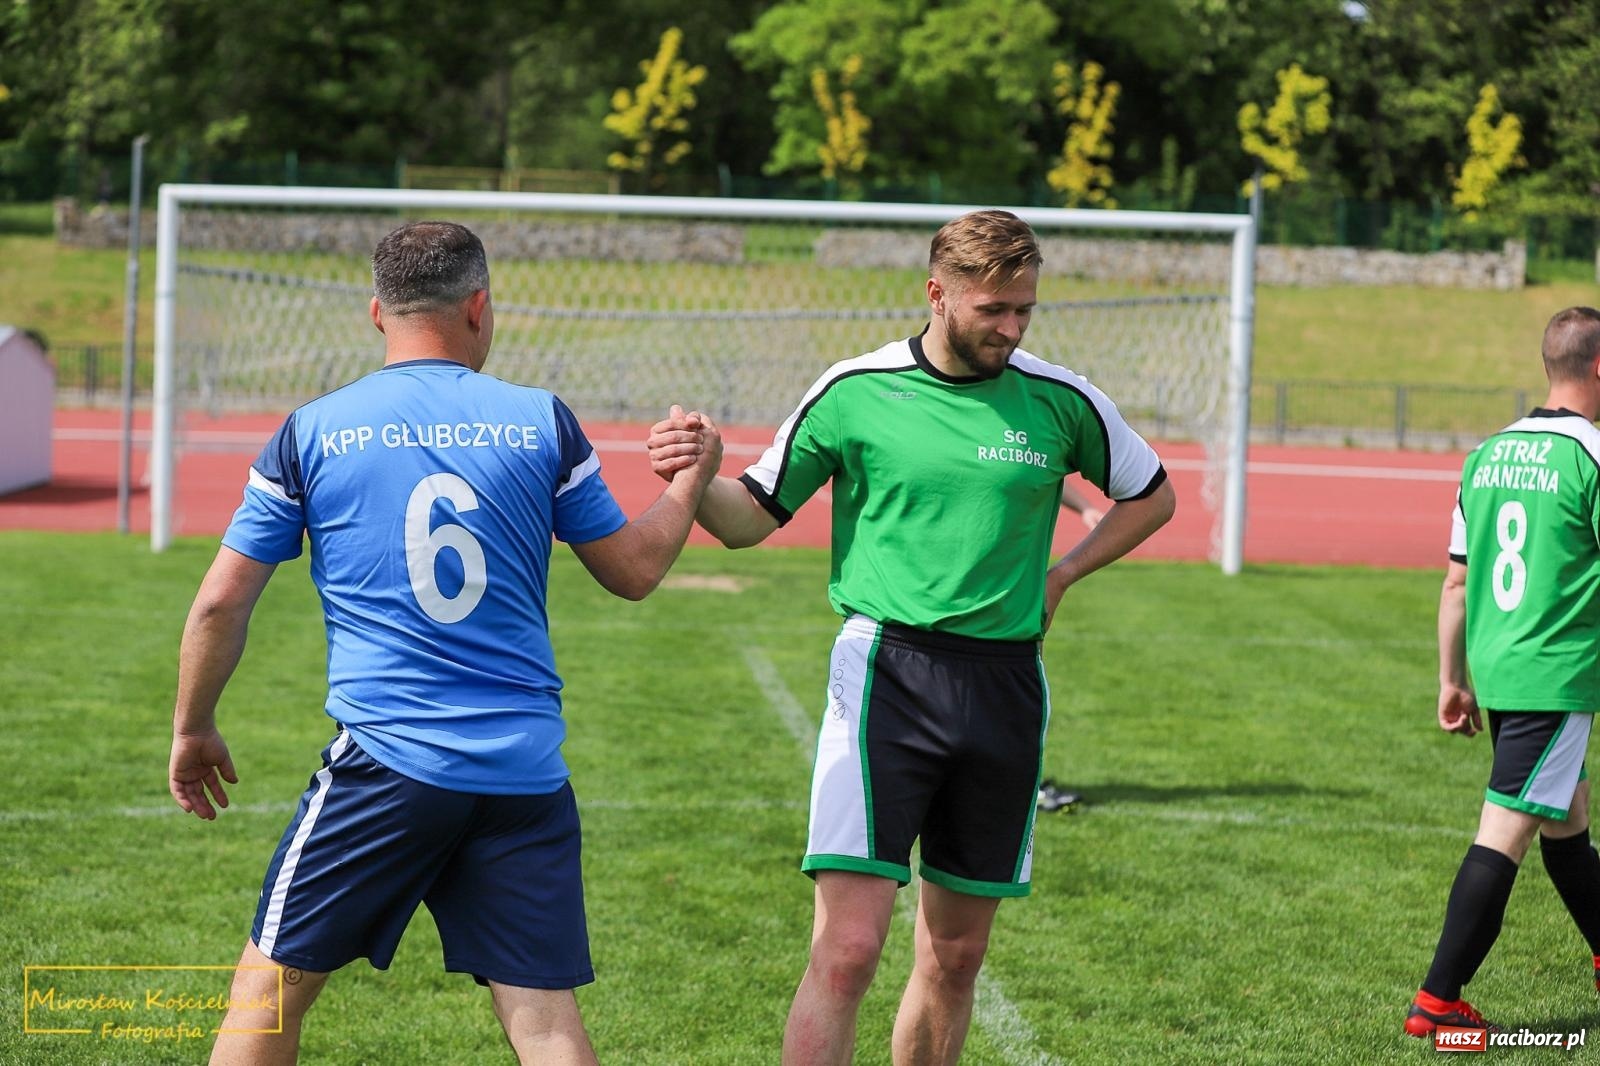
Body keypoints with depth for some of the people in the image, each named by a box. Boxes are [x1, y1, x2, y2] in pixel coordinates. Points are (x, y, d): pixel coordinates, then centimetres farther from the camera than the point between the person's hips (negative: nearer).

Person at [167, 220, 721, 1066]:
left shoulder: (311, 434, 1)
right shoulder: (543, 423, 3)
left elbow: (220, 603, 4)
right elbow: (635, 570, 12)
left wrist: (193, 729, 19)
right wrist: (691, 480, 30)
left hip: (384, 765, -2)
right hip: (527, 774, 2)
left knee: (269, 987, 10)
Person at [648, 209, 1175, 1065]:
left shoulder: (1061, 403, 4)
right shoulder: (853, 392, -2)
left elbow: (1151, 495, 21)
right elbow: (752, 518, 5)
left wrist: (1060, 575, 9)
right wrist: (692, 479, -16)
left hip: (1005, 687, 3)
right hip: (886, 674, -3)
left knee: (955, 958, 10)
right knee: (847, 948, -15)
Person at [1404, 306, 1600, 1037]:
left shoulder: (1489, 453, 9)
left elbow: (1457, 580, 13)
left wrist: (1452, 678, 20)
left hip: (1495, 673, 8)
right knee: (1504, 834, -5)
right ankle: (1437, 1002, -6)